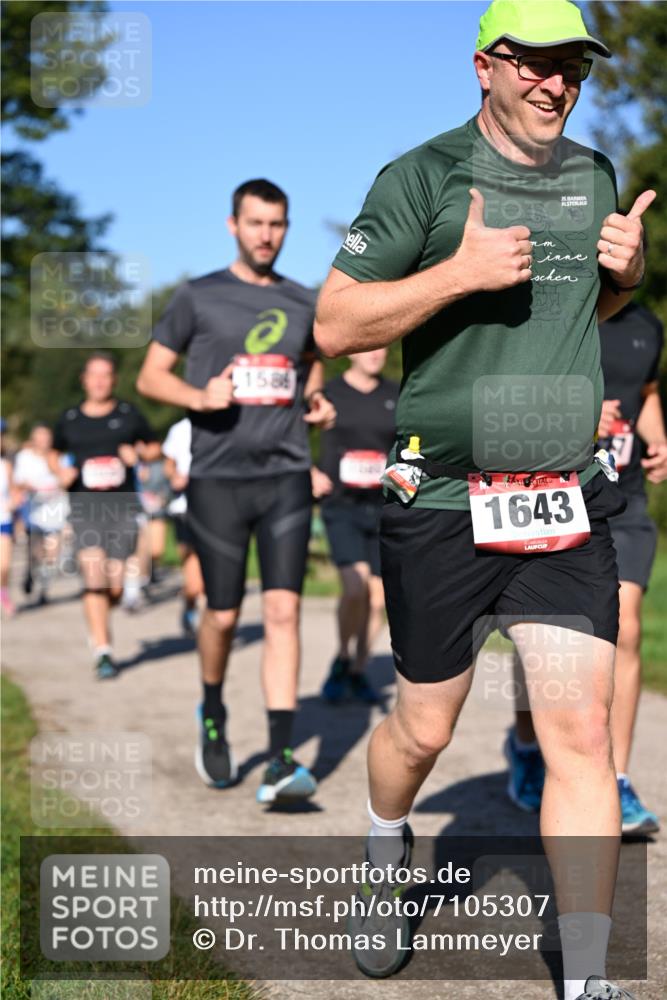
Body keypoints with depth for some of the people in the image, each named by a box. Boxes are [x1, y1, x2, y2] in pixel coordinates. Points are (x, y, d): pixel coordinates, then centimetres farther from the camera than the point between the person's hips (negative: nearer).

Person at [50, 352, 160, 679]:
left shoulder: (129, 415, 7)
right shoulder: (69, 419, 8)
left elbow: (154, 448, 16)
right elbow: (55, 454, 23)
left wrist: (138, 453, -5)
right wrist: (61, 471, 1)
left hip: (122, 505, 0)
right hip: (84, 505, 0)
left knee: (116, 586, 0)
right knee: (94, 575, -16)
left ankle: (97, 623, 34)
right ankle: (102, 652, -13)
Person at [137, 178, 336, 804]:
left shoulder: (303, 304, 12)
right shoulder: (198, 298, 4)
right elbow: (150, 375, 5)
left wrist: (318, 405, 6)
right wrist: (199, 396, -14)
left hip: (286, 476, 2)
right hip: (217, 477, -1)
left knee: (283, 610, -10)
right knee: (223, 614, 6)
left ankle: (280, 762, -11)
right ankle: (212, 717, 35)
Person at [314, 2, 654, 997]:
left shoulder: (594, 176, 12)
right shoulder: (424, 177, -5)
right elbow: (334, 324, -8)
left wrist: (627, 270, 6)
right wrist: (461, 271, -19)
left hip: (569, 505, 4)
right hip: (441, 505, -3)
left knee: (581, 735, -4)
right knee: (423, 729, 10)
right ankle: (387, 852, 44)